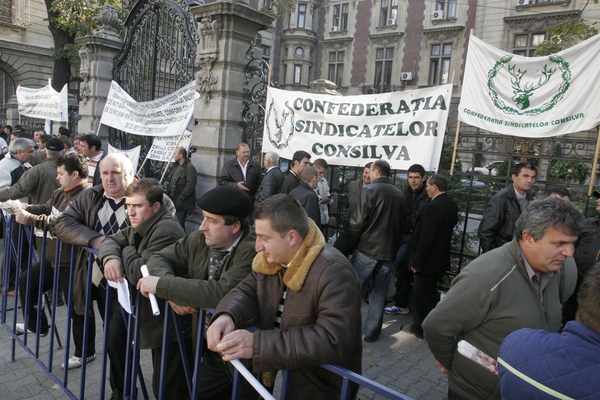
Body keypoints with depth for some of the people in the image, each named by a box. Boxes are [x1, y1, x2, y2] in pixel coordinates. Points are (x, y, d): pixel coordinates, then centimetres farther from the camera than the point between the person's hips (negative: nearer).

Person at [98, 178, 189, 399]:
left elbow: (139, 273, -27)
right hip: (157, 320, 10)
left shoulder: (166, 230, -24)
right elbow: (110, 240, 10)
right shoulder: (140, 227, 8)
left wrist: (126, 251, -7)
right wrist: (111, 257, -13)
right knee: (161, 382, 23)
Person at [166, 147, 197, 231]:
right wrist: (168, 193, 12)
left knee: (180, 223, -5)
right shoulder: (176, 166, 16)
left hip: (182, 202, -9)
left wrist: (181, 197, -20)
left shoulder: (190, 168, -13)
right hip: (173, 200, 9)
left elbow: (190, 186, -20)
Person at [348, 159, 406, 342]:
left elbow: (358, 222, -14)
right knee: (379, 294, 12)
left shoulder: (370, 190, -10)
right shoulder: (400, 195, 8)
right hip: (389, 252, 5)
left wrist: (350, 242, -2)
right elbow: (401, 224, 12)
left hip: (367, 250, -5)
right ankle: (372, 332, 20)